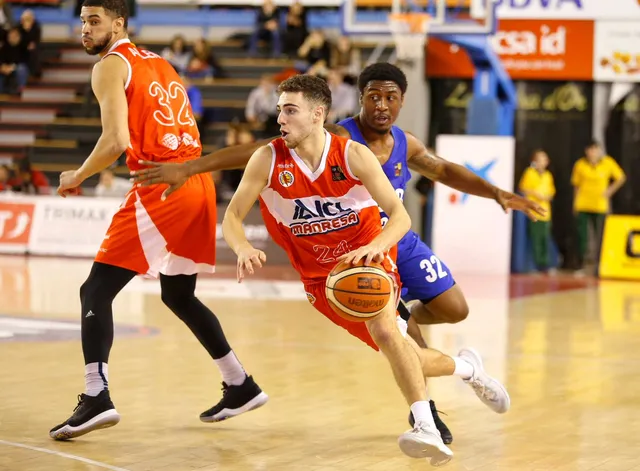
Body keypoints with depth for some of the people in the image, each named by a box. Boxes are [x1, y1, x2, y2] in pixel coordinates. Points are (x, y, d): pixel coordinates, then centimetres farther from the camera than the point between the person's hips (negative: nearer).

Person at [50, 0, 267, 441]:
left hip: (162, 188, -8)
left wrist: (77, 177, 0)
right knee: (179, 294, 24)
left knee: (96, 289, -5)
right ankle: (241, 386, 26)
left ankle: (96, 396, -19)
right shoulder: (161, 64, 23)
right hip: (198, 185, 8)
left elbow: (116, 141, -14)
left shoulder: (110, 65, -2)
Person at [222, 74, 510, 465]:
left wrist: (375, 247, -43)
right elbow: (232, 217, -13)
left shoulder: (354, 155, -19)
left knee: (385, 330, -31)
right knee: (397, 352, 3)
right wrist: (244, 249, -36)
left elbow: (400, 215, -21)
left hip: (369, 257, -2)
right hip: (321, 274, 2)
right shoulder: (268, 160, -15)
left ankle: (427, 429, -30)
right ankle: (467, 368, 33)